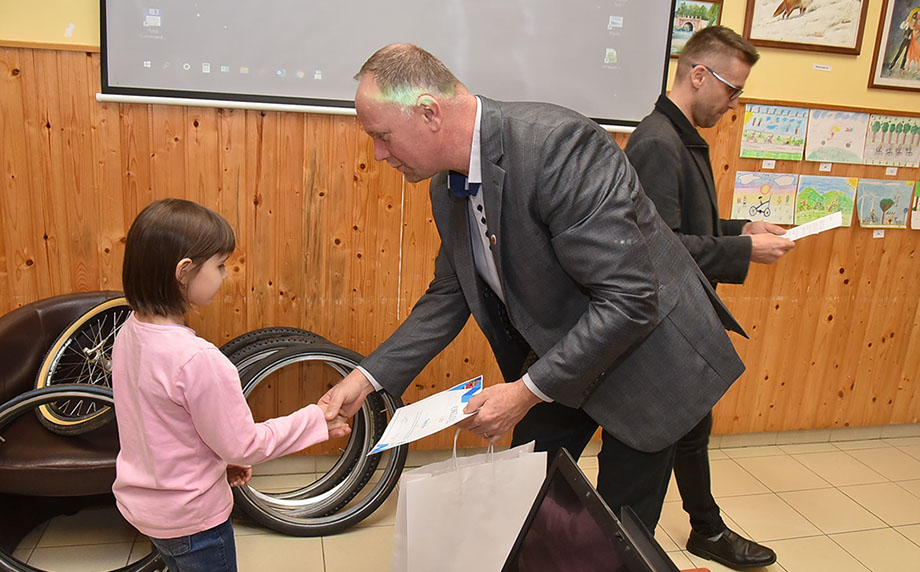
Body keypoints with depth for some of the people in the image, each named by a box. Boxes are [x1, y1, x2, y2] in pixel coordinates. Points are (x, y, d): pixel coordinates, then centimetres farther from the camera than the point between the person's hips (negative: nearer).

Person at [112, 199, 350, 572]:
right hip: (190, 519, -7)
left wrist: (221, 459, 12)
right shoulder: (198, 359, -33)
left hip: (138, 500, 7)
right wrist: (316, 420, -14)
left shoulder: (130, 332, -7)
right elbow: (243, 445, -23)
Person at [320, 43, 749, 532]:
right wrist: (367, 377, -1)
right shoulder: (447, 187, -4)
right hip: (559, 357, 7)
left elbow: (630, 299, -30)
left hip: (647, 358, -6)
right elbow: (449, 295, 7)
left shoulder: (558, 144, -31)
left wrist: (528, 392, -26)